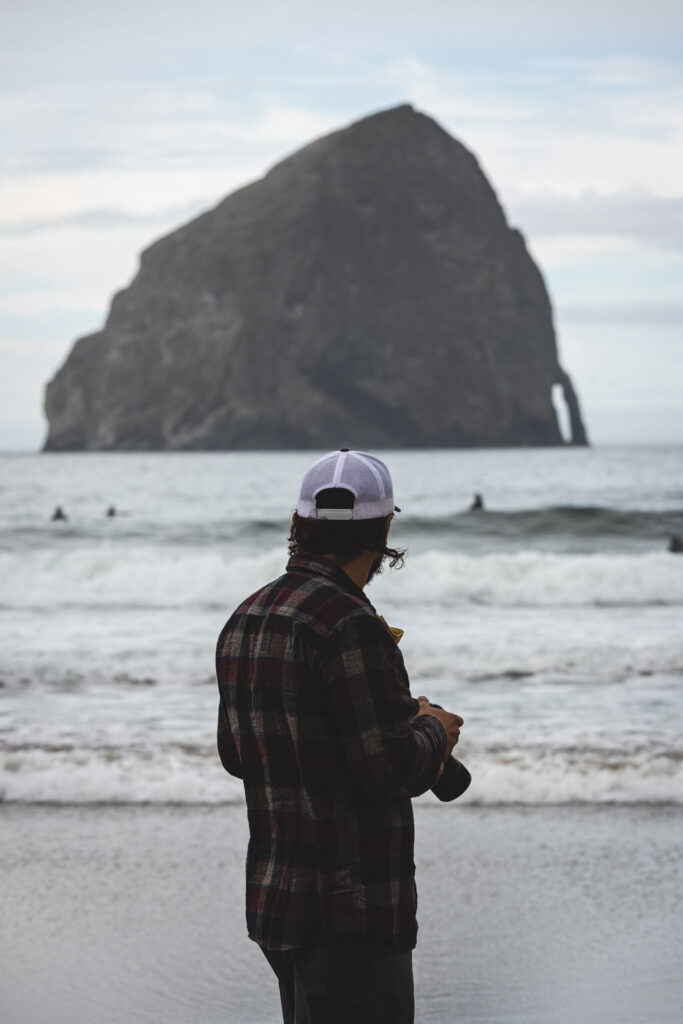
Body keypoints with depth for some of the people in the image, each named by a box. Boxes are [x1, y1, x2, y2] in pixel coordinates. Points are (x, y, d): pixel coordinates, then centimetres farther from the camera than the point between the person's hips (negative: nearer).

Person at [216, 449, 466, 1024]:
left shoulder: (246, 620, 10)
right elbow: (391, 768, -22)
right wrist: (432, 731, -1)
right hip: (349, 912, -9)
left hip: (274, 902, 9)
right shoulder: (349, 623, -18)